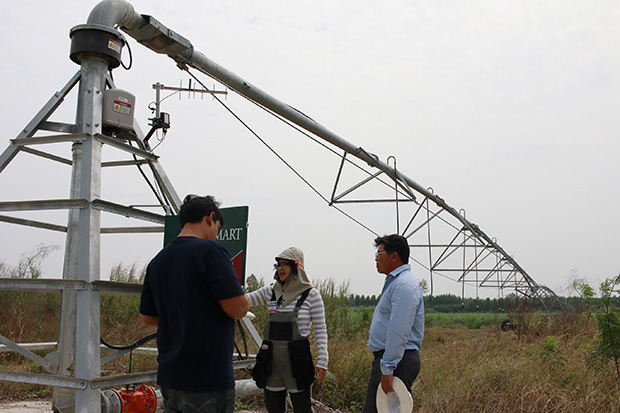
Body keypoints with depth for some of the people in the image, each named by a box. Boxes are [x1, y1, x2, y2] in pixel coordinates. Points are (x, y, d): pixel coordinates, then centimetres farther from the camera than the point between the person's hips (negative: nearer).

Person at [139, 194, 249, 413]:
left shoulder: (158, 261, 9)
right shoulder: (210, 251, -13)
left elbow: (148, 317, 17)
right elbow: (237, 309, -17)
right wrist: (245, 300, 4)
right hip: (208, 379, -7)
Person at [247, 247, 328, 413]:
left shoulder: (311, 295, -4)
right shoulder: (271, 292, 7)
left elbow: (320, 331, -2)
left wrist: (322, 362, -7)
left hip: (298, 359, -4)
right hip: (271, 359, 4)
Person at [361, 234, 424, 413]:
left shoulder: (404, 284, -17)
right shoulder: (394, 281, 19)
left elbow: (399, 333, -24)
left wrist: (387, 369, -25)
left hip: (398, 363, -11)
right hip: (383, 358, 11)